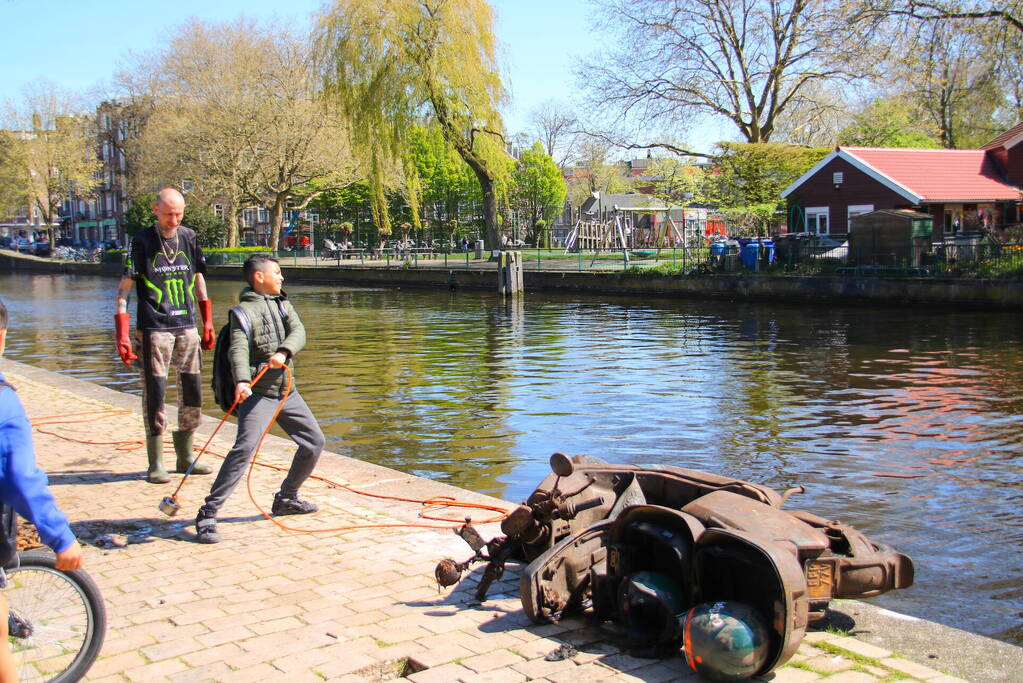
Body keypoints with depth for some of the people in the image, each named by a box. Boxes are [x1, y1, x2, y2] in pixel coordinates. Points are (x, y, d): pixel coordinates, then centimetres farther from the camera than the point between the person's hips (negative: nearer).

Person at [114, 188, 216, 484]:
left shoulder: (189, 237, 8)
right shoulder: (142, 240, -4)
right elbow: (124, 287, -5)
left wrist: (208, 323, 17)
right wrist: (122, 334, -12)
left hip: (186, 327, 5)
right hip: (154, 329, -4)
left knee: (192, 393, 7)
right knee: (154, 395, -2)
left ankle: (186, 457, 20)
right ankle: (155, 464, 7)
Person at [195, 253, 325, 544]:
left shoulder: (283, 304, 13)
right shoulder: (243, 311, -8)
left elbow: (298, 332, -3)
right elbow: (239, 349, -22)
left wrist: (283, 352, -24)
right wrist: (242, 381, -41)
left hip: (287, 392, 7)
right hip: (257, 393, -7)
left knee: (315, 442, 13)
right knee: (244, 448, -22)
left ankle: (286, 498, 29)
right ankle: (208, 514, -17)